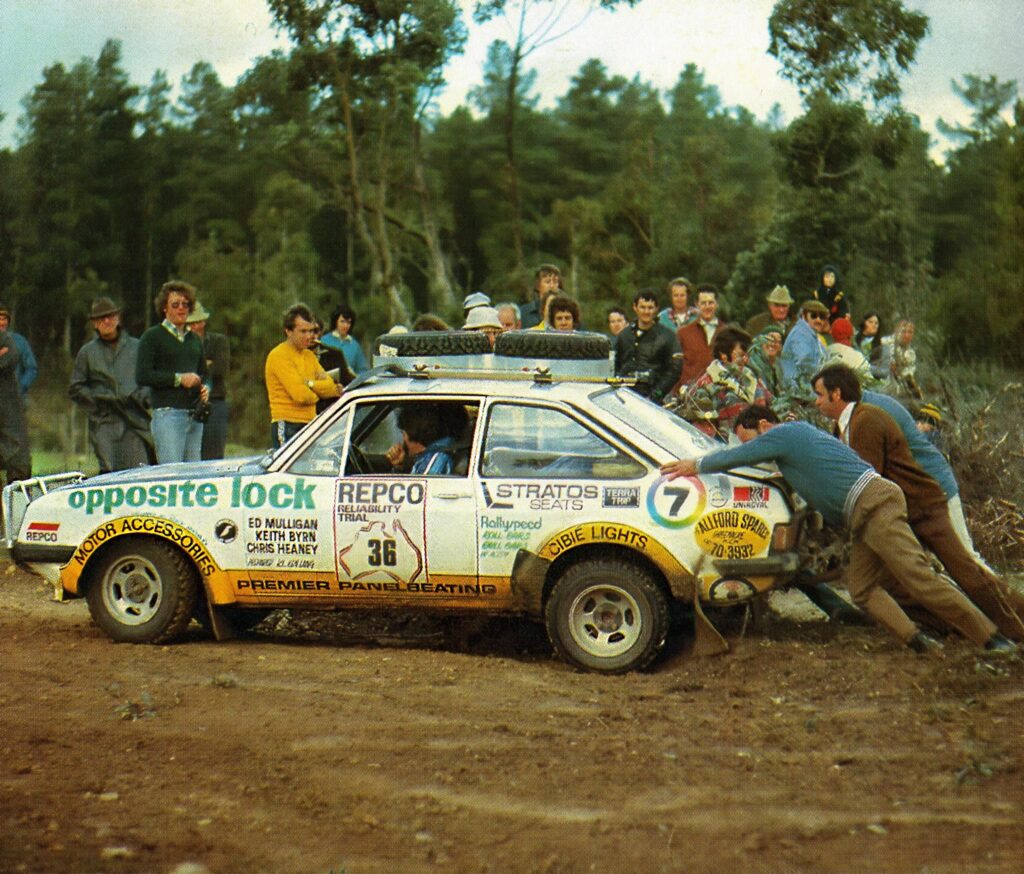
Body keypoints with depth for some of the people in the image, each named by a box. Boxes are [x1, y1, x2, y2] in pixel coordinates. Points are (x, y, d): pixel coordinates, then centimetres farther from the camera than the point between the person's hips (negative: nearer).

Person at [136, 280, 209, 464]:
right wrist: (179, 379, -12)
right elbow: (142, 376, -9)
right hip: (168, 413, -6)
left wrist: (205, 389, 7)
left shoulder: (195, 339, 21)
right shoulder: (152, 337, 1)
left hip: (195, 415, 7)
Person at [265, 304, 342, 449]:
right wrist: (317, 393, 3)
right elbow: (301, 395, -17)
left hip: (309, 425, 8)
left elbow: (330, 386, 7)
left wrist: (310, 384, -11)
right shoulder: (279, 356, -9)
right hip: (288, 427, -8)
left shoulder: (309, 356, 17)